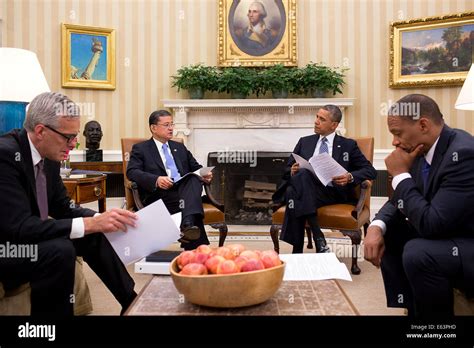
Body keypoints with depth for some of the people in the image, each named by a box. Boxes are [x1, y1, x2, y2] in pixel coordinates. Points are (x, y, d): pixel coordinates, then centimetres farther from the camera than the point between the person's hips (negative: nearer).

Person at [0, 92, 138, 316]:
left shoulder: (49, 155, -2)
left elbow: (62, 207, 6)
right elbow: (19, 226, -33)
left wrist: (101, 219, -12)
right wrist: (90, 224, -32)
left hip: (25, 235, 9)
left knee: (95, 237, 2)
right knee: (60, 250, -31)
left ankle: (133, 303, 14)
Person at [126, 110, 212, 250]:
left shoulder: (180, 147, 28)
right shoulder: (141, 148, 11)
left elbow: (196, 168, 26)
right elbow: (132, 172, -4)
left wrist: (205, 174, 0)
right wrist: (156, 180, -24)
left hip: (186, 190, 4)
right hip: (161, 196, -3)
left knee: (195, 179, -34)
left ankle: (188, 224, -52)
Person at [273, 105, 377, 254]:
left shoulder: (348, 145, 16)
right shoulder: (304, 142, 23)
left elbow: (370, 171, 9)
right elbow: (287, 170, 20)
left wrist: (351, 177, -12)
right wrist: (292, 172, -5)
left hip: (332, 193, -2)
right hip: (304, 190, 3)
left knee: (293, 192, -35)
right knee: (302, 174, -36)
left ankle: (297, 253, -31)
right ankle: (318, 237, -36)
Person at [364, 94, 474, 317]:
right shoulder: (422, 149, -1)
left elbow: (431, 223, -31)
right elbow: (401, 200, 9)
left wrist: (400, 175, -21)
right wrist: (377, 226, -10)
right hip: (448, 234, 9)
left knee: (417, 253, -30)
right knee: (389, 234, 6)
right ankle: (403, 309, 14)